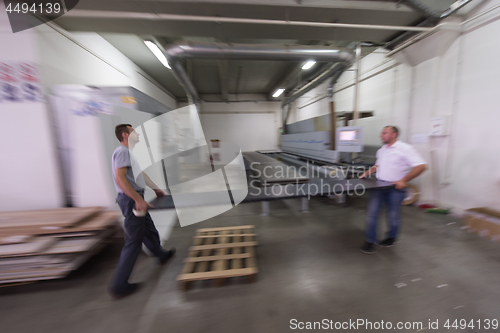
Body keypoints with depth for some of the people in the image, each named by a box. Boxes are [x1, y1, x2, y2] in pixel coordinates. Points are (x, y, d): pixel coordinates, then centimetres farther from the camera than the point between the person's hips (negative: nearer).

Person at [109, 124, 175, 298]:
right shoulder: (122, 151, -16)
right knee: (134, 241, -1)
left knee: (149, 231, 23)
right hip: (131, 199, -10)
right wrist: (138, 199, -30)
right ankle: (119, 285, 13)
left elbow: (141, 174, 24)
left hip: (136, 199, 10)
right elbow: (120, 178, -27)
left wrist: (156, 188, 27)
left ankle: (162, 255, 43)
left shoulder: (129, 153, 17)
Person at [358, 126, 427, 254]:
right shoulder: (381, 150, 12)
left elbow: (421, 166, -15)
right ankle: (370, 241, 9)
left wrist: (404, 180, -22)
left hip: (395, 188, -5)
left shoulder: (405, 149, -9)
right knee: (372, 212, -1)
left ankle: (391, 238, 34)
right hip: (380, 186, 5)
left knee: (393, 216, 8)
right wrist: (366, 174, 11)